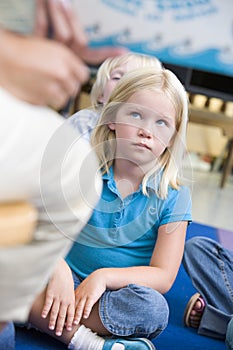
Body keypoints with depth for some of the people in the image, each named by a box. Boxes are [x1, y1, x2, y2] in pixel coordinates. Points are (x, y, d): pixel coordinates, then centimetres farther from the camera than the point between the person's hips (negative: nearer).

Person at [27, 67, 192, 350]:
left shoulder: (173, 196, -6)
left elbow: (163, 277, -10)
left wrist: (105, 276, -23)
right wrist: (58, 269, -27)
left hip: (117, 296, -1)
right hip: (66, 281, 2)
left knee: (152, 309, -34)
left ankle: (45, 319, -23)